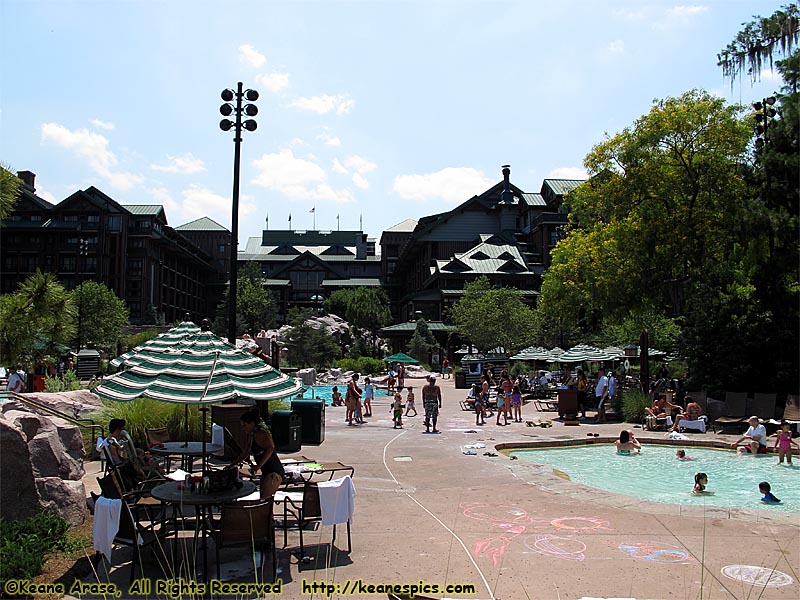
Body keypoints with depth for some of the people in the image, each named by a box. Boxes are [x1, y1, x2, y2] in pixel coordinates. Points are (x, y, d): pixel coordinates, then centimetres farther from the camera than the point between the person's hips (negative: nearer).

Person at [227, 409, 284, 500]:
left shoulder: (260, 433, -15)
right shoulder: (251, 435, 15)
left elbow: (270, 449, -28)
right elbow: (245, 453, 26)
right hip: (266, 472, 10)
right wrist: (232, 465, 20)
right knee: (263, 500, 9)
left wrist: (258, 466, -30)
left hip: (274, 472, -10)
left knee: (265, 500, -18)